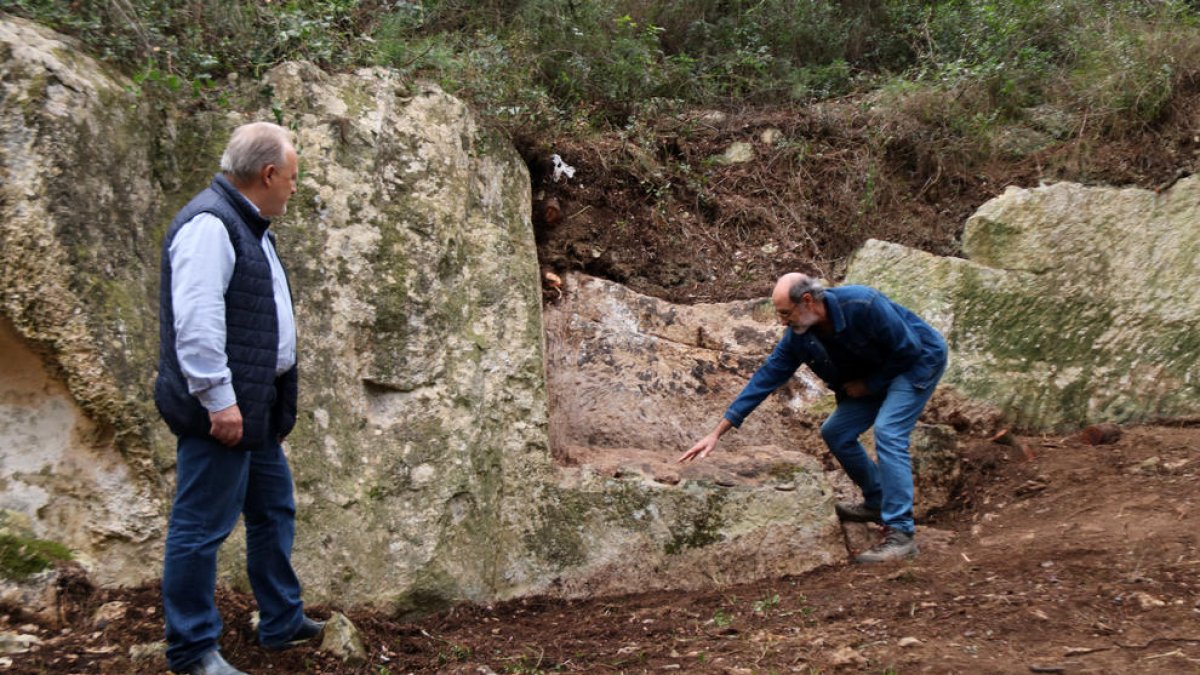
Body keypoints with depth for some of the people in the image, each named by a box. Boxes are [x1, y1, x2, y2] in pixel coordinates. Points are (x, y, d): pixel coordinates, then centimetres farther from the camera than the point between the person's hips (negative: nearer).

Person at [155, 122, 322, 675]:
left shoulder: (246, 224, 15)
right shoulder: (209, 225, -18)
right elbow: (196, 321, -25)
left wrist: (270, 400, 21)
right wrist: (219, 400, -24)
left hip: (257, 407, 11)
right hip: (224, 411, -11)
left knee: (274, 511, 19)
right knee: (201, 528, 0)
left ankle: (282, 622, 33)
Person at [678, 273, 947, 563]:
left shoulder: (863, 305, -34)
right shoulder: (798, 337, -14)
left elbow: (908, 348, -24)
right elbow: (765, 378, -11)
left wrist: (869, 384, -14)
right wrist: (717, 433, -14)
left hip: (920, 359, -7)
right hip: (878, 372, 7)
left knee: (888, 432, -25)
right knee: (836, 433, 4)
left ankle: (900, 533, -22)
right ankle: (878, 502, 24)